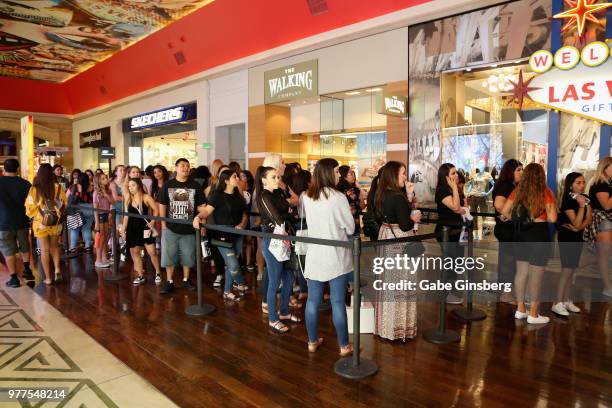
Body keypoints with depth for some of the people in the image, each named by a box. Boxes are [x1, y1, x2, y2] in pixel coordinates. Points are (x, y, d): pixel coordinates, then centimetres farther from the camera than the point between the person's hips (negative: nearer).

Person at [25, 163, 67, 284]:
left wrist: (35, 214, 13)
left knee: (44, 249, 8)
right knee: (54, 246, 22)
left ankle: (48, 277, 13)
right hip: (55, 222, 2)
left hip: (40, 223, -2)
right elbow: (64, 204, 1)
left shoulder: (34, 189, -12)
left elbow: (30, 208, -8)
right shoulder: (58, 188, -8)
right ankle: (57, 269, 6)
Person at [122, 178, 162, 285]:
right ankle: (140, 276, 18)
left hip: (144, 228, -5)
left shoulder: (146, 197, -6)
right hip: (132, 229, 5)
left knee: (152, 252, -7)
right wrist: (123, 230, 10)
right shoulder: (128, 199, 7)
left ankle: (158, 273, 9)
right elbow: (126, 215, 11)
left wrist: (152, 222, -14)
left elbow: (156, 210, -8)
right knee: (135, 252, 8)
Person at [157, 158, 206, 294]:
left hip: (189, 228, 0)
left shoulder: (195, 186, 1)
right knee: (169, 255, 5)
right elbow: (162, 205, 5)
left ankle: (186, 280, 26)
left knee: (188, 256, 9)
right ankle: (169, 282, 17)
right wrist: (163, 224, -1)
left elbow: (201, 206, 1)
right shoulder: (167, 185, 2)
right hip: (170, 228, 0)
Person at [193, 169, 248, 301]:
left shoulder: (238, 196, 10)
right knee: (234, 265, -10)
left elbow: (244, 214, 13)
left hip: (237, 235, 6)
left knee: (231, 265, 12)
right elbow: (207, 211, -18)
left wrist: (242, 224, -6)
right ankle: (241, 284, 19)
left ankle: (227, 292, 26)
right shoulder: (217, 195, -9)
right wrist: (198, 217, -38)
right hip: (223, 236, -6)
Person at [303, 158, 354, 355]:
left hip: (314, 255, 5)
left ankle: (312, 341, 24)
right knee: (338, 302, 3)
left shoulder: (307, 197, 3)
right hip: (336, 256, -5)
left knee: (313, 300, 11)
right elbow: (350, 228, -7)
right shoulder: (338, 197, -14)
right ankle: (344, 345, 16)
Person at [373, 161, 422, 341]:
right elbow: (405, 225, -23)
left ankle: (386, 324, 29)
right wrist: (414, 218, -3)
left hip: (386, 237, 9)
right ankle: (399, 327, 14)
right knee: (400, 284, 2)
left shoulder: (383, 194, 5)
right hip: (399, 241, -9)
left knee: (388, 281, 17)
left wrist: (409, 195, 3)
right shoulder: (398, 197, -21)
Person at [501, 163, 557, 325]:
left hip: (521, 234, 5)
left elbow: (504, 211, 3)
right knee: (536, 275, 5)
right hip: (539, 234, -5)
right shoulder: (546, 193, -11)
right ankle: (533, 314, 14)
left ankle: (520, 309, 24)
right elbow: (552, 218, -14)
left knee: (521, 272, 14)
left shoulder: (518, 191, 1)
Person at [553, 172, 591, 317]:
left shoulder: (585, 198, 4)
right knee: (567, 270, -9)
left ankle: (566, 300, 21)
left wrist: (578, 228, -16)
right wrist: (581, 206, -26)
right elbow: (576, 223, -20)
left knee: (571, 270, 12)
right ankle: (557, 303, -3)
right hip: (567, 238, -7)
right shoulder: (568, 201, -17)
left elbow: (588, 219, 1)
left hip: (578, 238, 7)